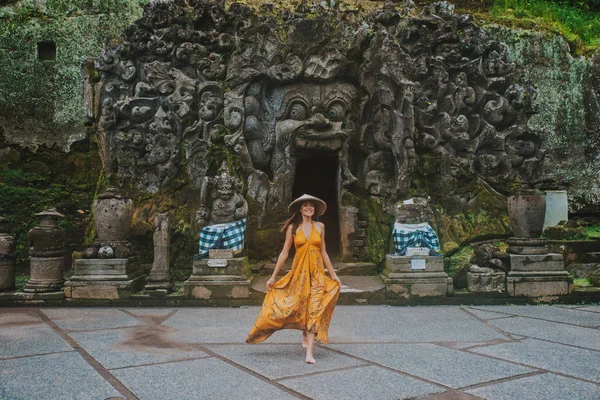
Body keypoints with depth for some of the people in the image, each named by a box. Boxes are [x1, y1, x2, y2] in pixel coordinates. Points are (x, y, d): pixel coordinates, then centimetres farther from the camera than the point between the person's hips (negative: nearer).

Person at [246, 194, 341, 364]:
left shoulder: (320, 227, 6)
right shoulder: (293, 227, 2)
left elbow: (323, 252, 12)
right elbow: (284, 253, 4)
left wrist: (333, 274, 12)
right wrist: (273, 276, 2)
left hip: (317, 272, 0)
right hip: (299, 271, 0)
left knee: (315, 309, -8)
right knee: (298, 306, 2)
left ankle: (309, 352, -9)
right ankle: (305, 335, 33)